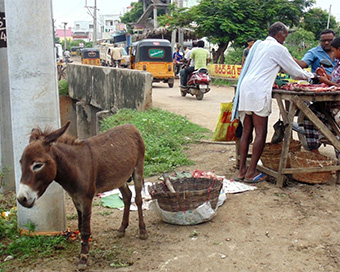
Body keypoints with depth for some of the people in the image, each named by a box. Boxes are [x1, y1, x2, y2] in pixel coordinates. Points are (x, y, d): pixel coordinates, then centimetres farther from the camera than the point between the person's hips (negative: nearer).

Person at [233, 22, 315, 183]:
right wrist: (311, 76, 26)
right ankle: (251, 173, -2)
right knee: (261, 133, -3)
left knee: (246, 131, 9)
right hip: (259, 92, -8)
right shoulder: (278, 48, 1)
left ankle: (242, 170, 11)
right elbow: (295, 72, 8)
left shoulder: (258, 45, 23)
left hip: (244, 88, 8)